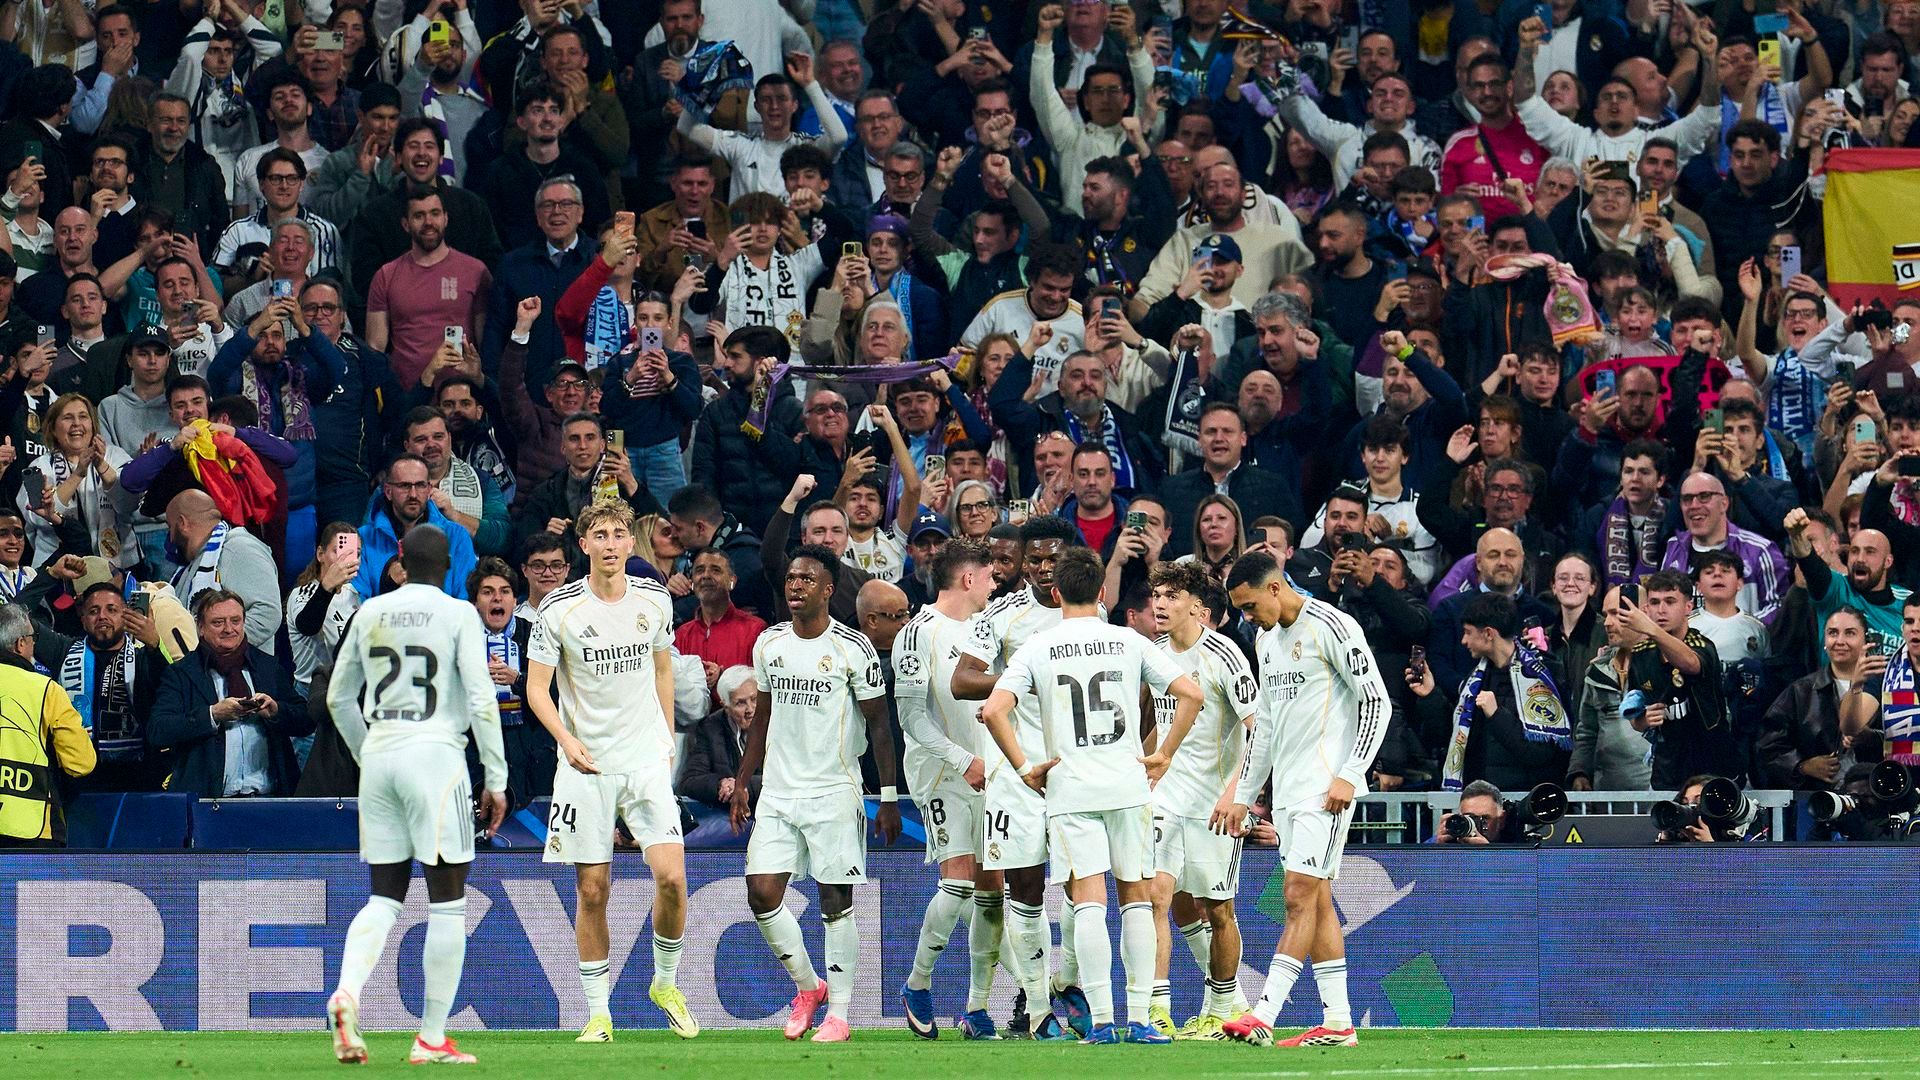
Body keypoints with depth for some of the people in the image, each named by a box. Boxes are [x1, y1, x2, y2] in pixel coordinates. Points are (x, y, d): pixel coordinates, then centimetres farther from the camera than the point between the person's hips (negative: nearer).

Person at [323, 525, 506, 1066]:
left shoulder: (370, 613, 10)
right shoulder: (458, 615, -3)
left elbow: (338, 698, 17)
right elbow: (481, 702, -8)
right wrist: (496, 781, -2)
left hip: (379, 758, 5)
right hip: (434, 756, -5)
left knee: (384, 898, 10)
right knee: (447, 903, 2)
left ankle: (347, 991, -17)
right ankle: (432, 1038, 2)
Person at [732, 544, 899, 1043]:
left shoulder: (853, 649, -7)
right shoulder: (768, 644, 8)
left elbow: (879, 725, -4)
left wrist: (889, 797, -6)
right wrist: (741, 783, 15)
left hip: (834, 792, -5)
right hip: (778, 791, 5)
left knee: (836, 902, -2)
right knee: (762, 893, -3)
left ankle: (838, 1012, 6)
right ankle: (808, 986, 18)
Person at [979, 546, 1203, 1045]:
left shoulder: (1037, 648, 1)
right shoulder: (1130, 642, 4)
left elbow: (994, 710, -9)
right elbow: (1191, 695, -2)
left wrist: (1024, 769, -1)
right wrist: (1163, 755, 6)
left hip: (1070, 792, -1)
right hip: (1128, 785, 1)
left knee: (1088, 901, -3)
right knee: (1135, 898, 8)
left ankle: (1101, 1020, -10)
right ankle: (1140, 1018, 5)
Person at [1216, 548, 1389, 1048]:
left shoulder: (1332, 627, -11)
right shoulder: (1266, 638, 16)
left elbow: (1376, 701, -12)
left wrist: (1349, 776, -18)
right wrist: (1243, 794, 21)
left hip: (1326, 786, -9)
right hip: (1287, 789, 9)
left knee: (1300, 895, -13)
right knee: (1316, 902, 7)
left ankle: (1263, 1017, -20)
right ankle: (1338, 1022, 8)